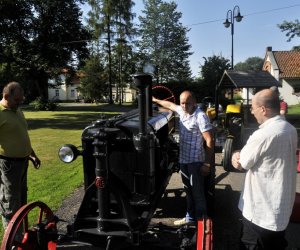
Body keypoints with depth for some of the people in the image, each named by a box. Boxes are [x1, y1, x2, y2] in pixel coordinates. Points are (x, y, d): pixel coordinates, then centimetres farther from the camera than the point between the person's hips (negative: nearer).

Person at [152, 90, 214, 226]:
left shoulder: (200, 116, -19)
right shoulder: (182, 110, 4)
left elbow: (209, 141, -20)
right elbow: (170, 105, 26)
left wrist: (207, 163, -20)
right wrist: (156, 100, 38)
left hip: (195, 161, -8)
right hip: (183, 159, 8)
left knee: (197, 192, 2)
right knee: (188, 190, 18)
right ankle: (190, 217, 32)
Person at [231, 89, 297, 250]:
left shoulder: (263, 135, -27)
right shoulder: (291, 130, 1)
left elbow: (239, 164, -16)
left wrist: (236, 155, 4)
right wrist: (243, 155, -6)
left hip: (262, 210, -8)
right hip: (282, 207, 8)